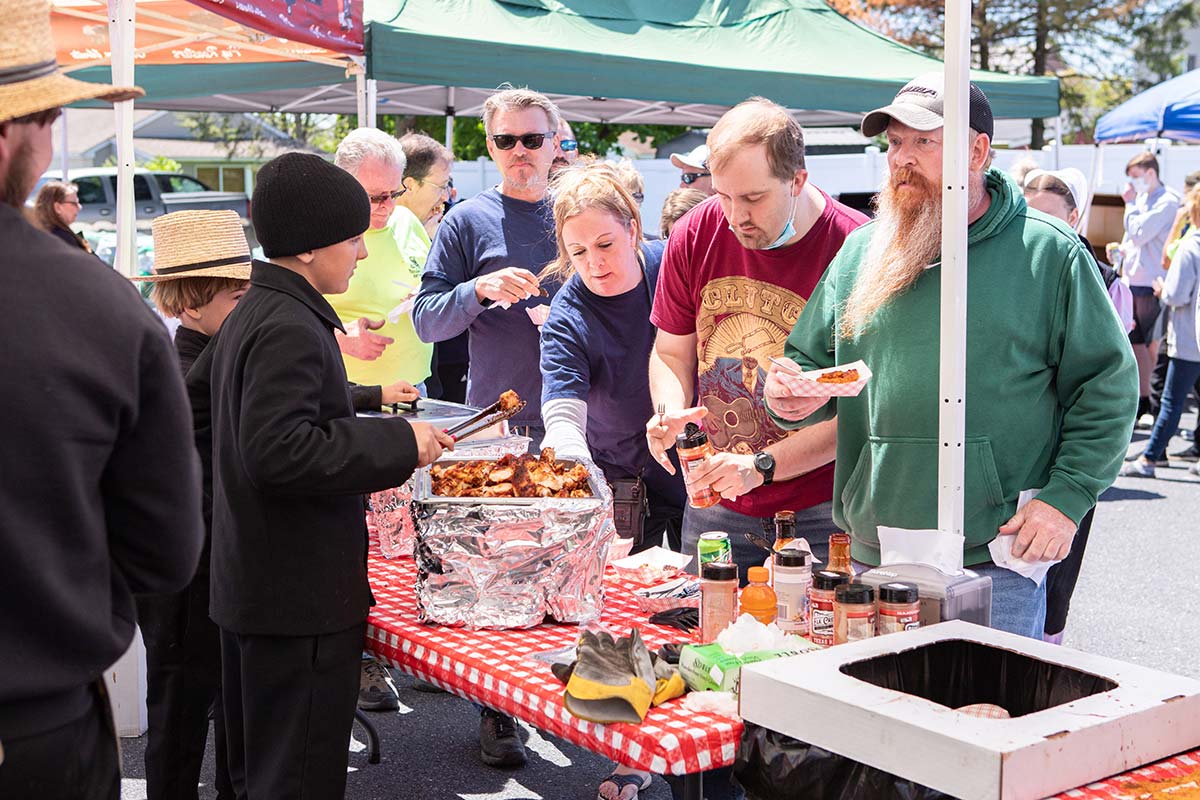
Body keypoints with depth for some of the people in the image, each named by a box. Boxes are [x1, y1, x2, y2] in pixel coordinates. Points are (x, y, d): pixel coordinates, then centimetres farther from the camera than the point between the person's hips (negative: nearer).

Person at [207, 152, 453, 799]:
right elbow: (279, 453, -28)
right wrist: (398, 444, -21)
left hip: (249, 592, 10)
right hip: (301, 602, -10)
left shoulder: (249, 316, 13)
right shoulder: (291, 329, -19)